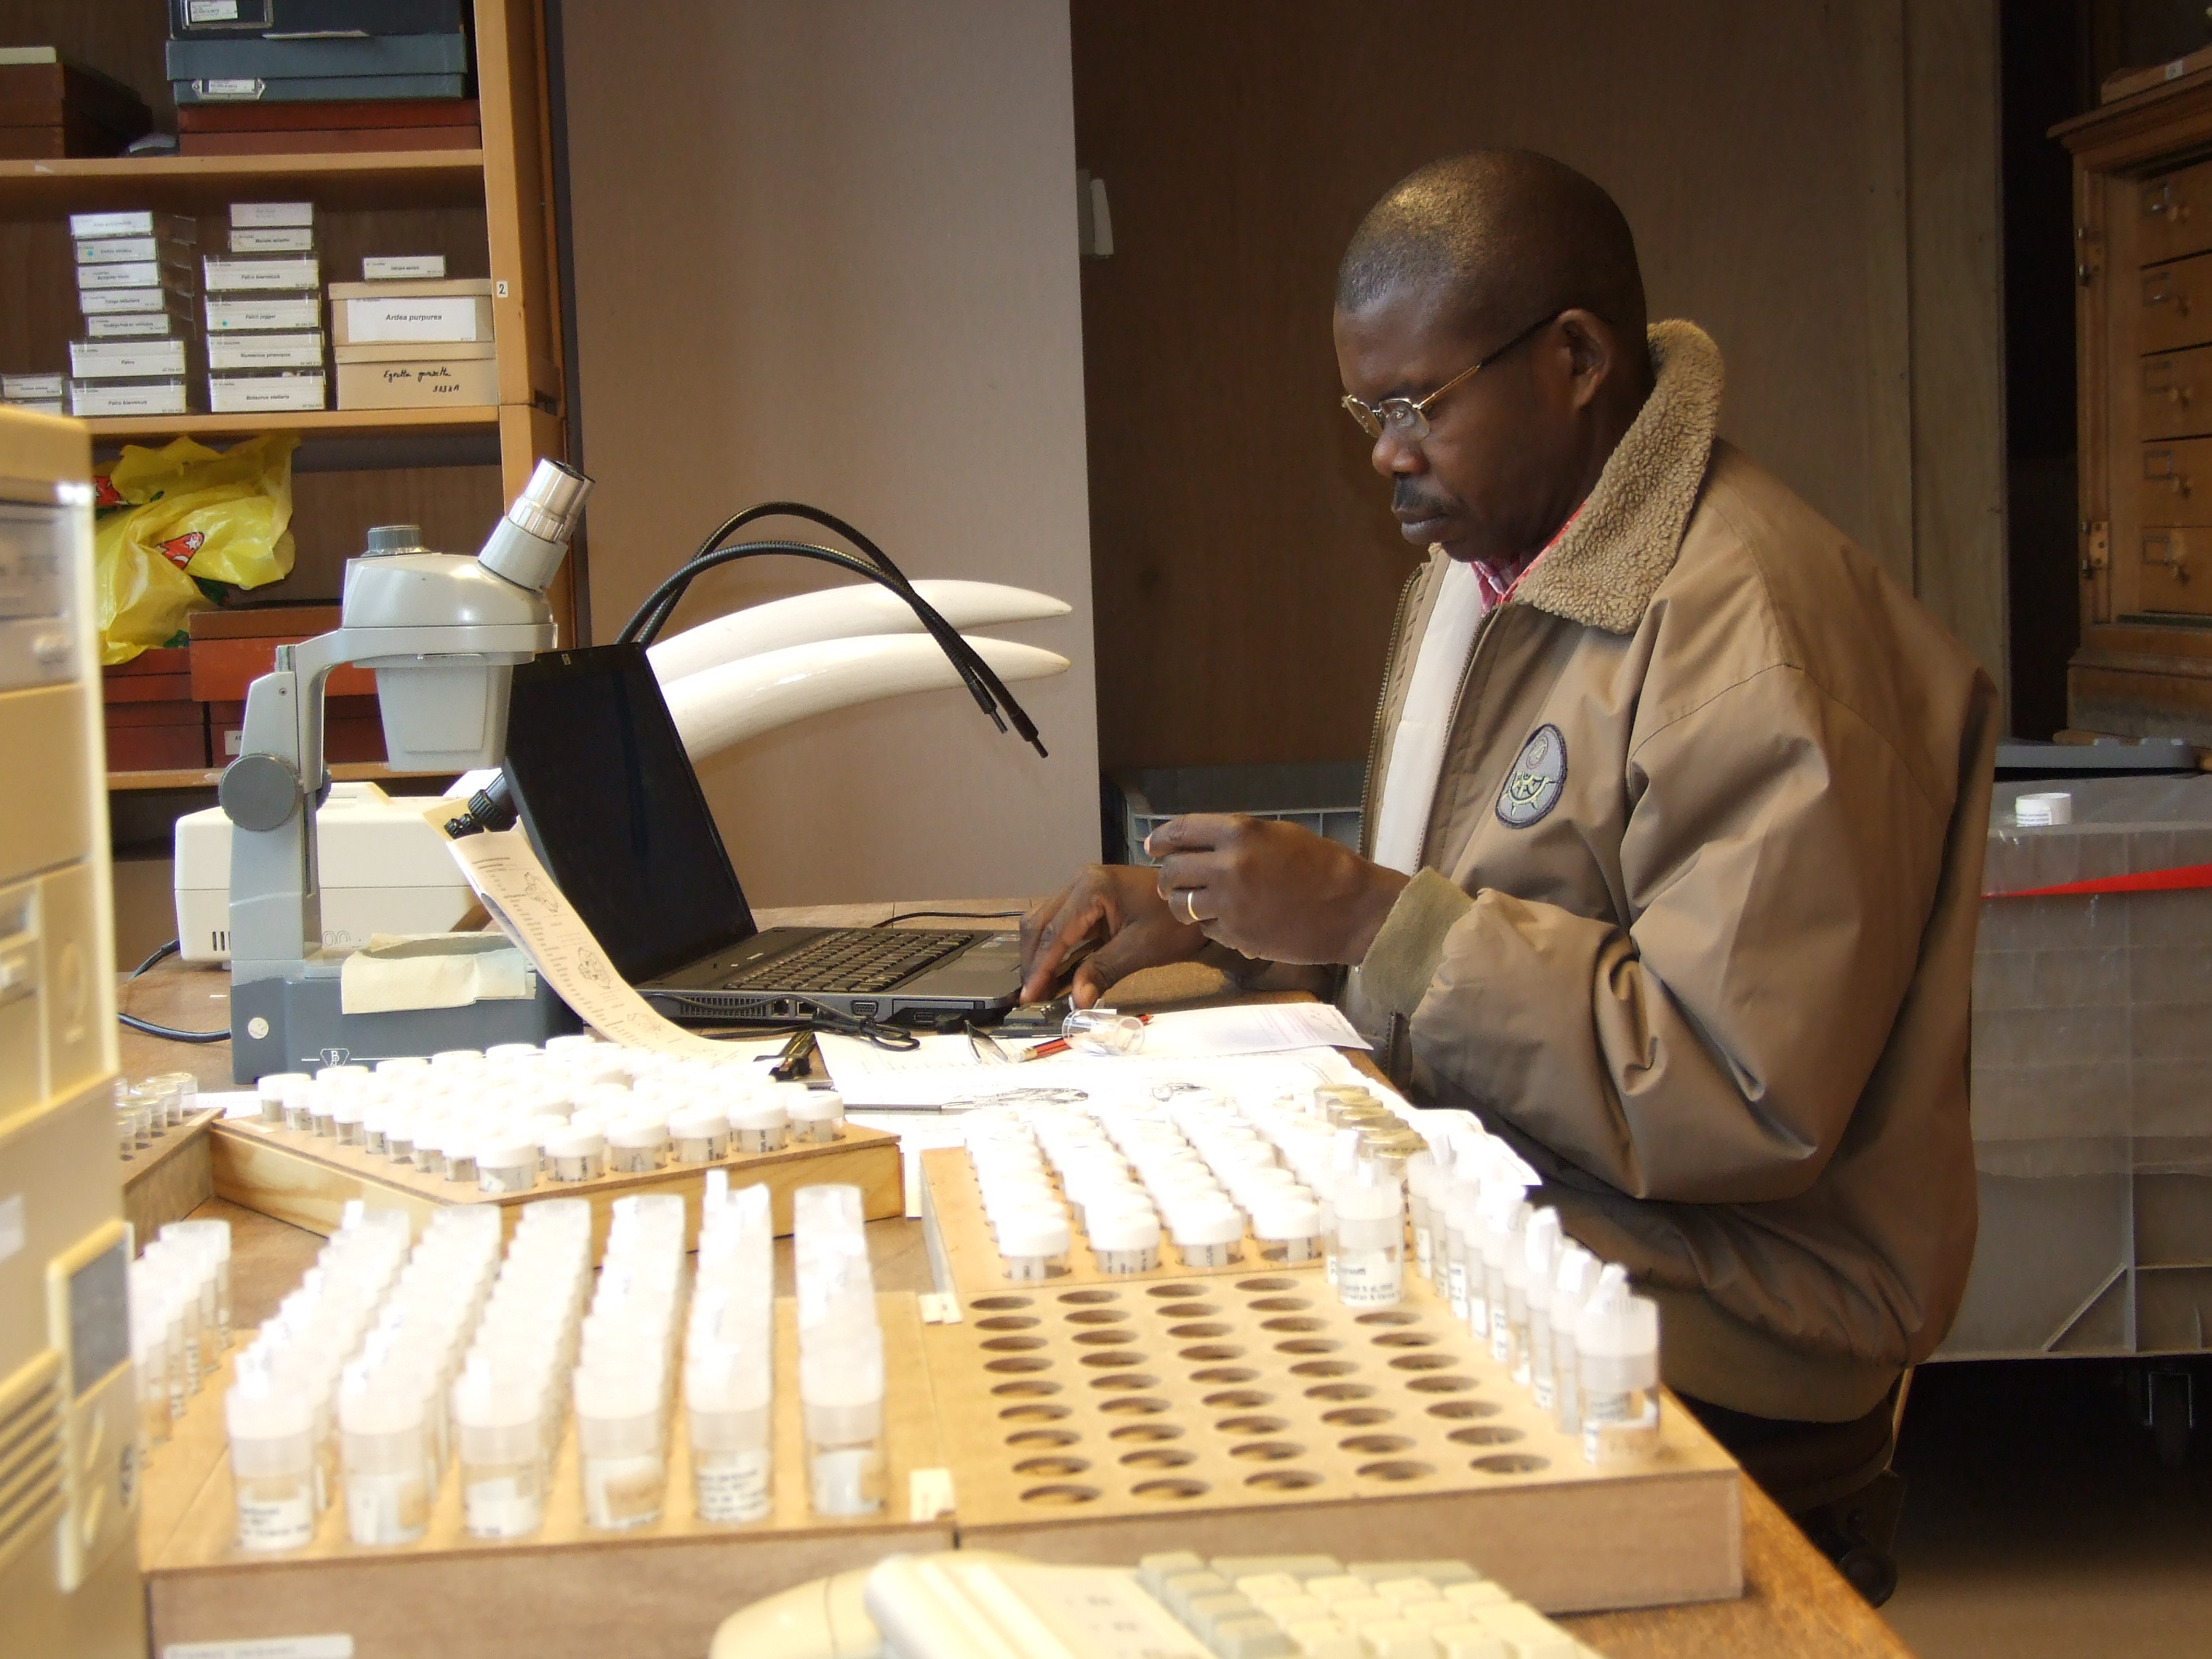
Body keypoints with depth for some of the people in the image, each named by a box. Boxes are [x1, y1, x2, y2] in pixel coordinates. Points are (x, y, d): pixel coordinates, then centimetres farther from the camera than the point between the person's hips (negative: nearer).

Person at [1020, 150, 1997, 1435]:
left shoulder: (1750, 621, -19)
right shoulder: (1477, 571, 13)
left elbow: (1749, 1099, -24)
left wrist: (1370, 918, -23)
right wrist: (1211, 917, 6)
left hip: (1706, 1332, -8)